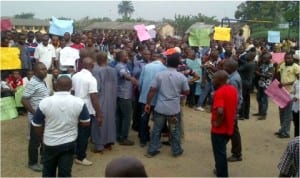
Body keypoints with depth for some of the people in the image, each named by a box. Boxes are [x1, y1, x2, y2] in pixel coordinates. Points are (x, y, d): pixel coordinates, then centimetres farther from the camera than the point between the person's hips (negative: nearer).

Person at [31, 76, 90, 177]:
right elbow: (86, 123, -4)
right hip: (69, 143, 0)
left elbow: (37, 125, -4)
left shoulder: (45, 102, -14)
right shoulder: (79, 102, -13)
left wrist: (43, 138, 13)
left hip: (50, 143, 0)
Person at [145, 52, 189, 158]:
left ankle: (152, 150, 19)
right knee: (174, 131, 14)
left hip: (160, 108, 1)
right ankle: (176, 151, 26)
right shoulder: (181, 77, -6)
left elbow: (152, 90, -6)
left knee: (156, 129, 12)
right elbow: (186, 92, 3)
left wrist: (148, 103, 2)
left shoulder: (159, 75, -5)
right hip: (174, 109, -1)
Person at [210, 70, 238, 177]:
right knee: (221, 152, 25)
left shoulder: (219, 92, -23)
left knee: (220, 154, 4)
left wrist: (217, 122, -21)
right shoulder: (233, 89, 3)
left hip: (219, 129, -8)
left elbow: (220, 111, -36)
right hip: (229, 127, 9)